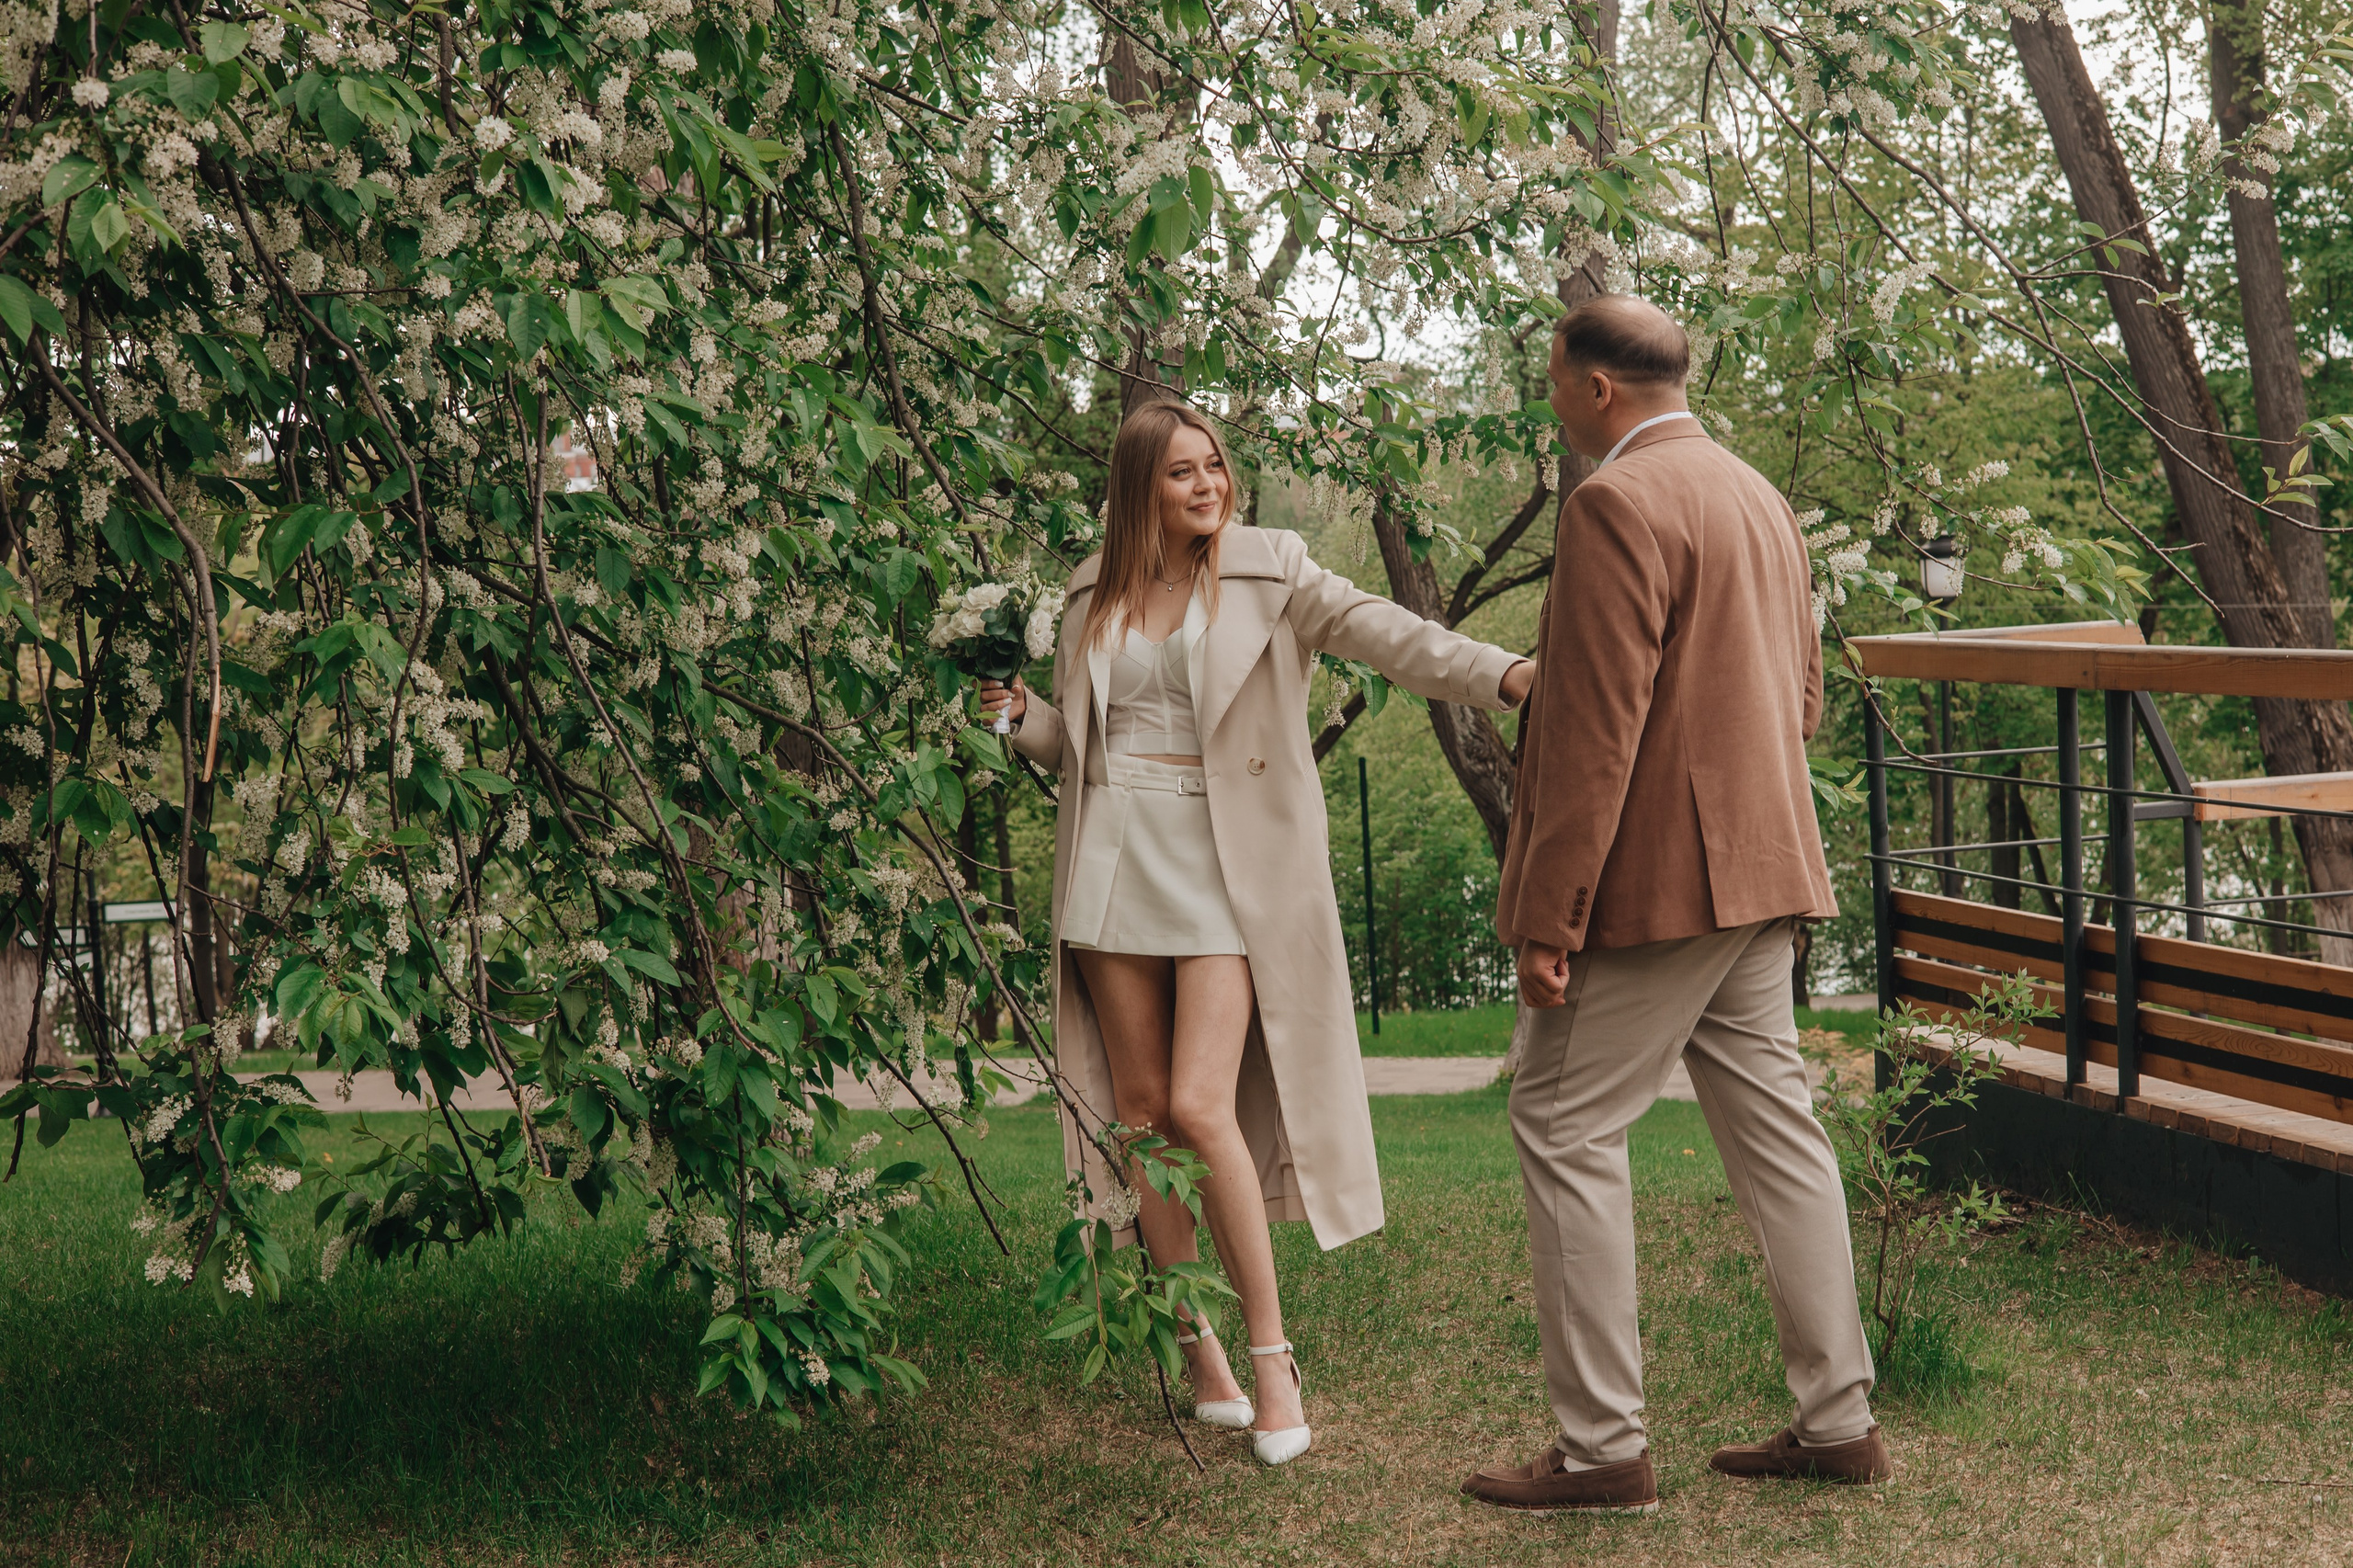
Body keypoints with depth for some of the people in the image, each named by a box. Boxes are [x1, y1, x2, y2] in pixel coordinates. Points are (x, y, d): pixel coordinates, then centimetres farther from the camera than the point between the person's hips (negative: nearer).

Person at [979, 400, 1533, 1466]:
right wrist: (1015, 711, 1)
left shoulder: (1269, 571, 1)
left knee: (1202, 1107, -15)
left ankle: (1271, 1351, -1)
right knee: (1139, 1113, 4)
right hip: (1113, 858, 4)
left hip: (1223, 860, -4)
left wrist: (1507, 673, -28)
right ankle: (1199, 1350, 17)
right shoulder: (1095, 595, 12)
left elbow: (1383, 634, -13)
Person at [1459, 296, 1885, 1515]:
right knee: (1773, 1128, 12)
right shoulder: (1757, 497, 16)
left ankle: (1601, 1449, 0)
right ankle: (1837, 1422, 17)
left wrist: (1548, 917, -19)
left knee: (1566, 1130, -2)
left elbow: (1596, 730, -20)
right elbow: (1800, 697, 22)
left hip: (1652, 879, -9)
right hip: (1756, 874, 9)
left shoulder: (1618, 502, -14)